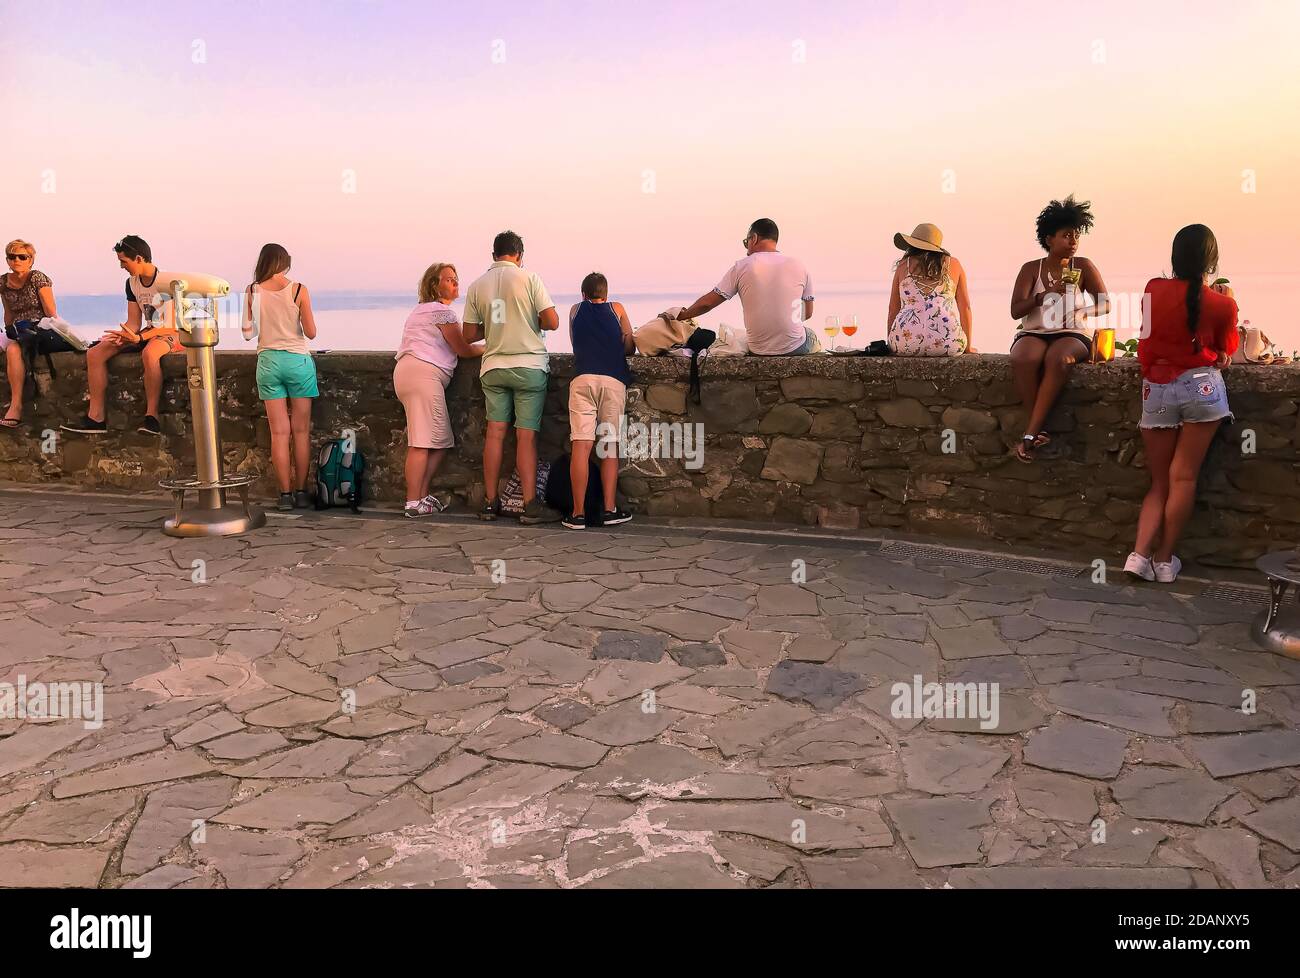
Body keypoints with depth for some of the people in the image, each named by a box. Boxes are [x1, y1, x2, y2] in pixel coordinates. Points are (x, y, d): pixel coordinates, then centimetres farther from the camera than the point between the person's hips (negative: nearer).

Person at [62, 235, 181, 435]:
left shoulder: (166, 281, -17)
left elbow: (172, 326, -22)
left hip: (172, 335, -8)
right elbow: (134, 324, 8)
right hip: (148, 333, 8)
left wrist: (139, 338, -31)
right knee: (94, 354, -6)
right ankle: (96, 417, -9)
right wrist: (122, 335, -16)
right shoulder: (132, 283, 8)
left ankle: (151, 416, -36)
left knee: (149, 353, -43)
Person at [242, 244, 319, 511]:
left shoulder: (253, 292, 0)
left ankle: (285, 494, 4)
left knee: (279, 432, 4)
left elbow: (247, 331, 5)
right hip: (298, 360, -2)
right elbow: (311, 332, -5)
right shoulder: (298, 290, -6)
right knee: (301, 430, 6)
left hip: (268, 361, 2)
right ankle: (301, 492, 9)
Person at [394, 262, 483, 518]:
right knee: (422, 443, -11)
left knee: (440, 441, 10)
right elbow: (462, 349, -1)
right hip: (424, 372, -10)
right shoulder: (443, 311, -3)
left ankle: (422, 495, 12)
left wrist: (474, 345, 25)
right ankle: (414, 503, -12)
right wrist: (486, 349, 16)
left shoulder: (421, 309, 28)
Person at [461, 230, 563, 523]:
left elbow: (469, 335, 7)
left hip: (493, 367, 4)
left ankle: (490, 503, 9)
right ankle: (531, 505, -5)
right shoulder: (528, 279, -5)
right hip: (528, 365, -3)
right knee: (526, 436, -4)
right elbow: (552, 322, -9)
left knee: (495, 433, 6)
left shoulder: (477, 286, 6)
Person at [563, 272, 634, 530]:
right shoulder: (617, 309, 21)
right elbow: (630, 348, 21)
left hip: (582, 378, 0)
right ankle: (609, 509, 1)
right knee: (610, 446, 5)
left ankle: (578, 513, -8)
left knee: (581, 445, -5)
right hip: (614, 379, 0)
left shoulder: (575, 310, 24)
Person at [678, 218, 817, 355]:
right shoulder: (797, 265, -2)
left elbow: (707, 303, -4)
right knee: (810, 335, 34)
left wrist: (680, 316, 13)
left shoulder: (742, 267, -7)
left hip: (758, 350, 1)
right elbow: (807, 313, 5)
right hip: (795, 348, 0)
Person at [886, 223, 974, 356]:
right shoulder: (953, 264, 13)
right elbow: (965, 306, 12)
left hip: (907, 344, 0)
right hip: (947, 345, 1)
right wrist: (967, 347, 20)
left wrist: (890, 346, 25)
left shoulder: (903, 265, 12)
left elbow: (893, 309, 14)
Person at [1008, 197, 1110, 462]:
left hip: (1072, 334, -1)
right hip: (1034, 333, 1)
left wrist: (1083, 310, -19)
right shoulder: (1031, 269, 7)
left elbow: (1105, 304, 4)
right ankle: (1040, 431, -29)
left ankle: (1030, 433, -37)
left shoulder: (1083, 267, 7)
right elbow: (1015, 311, -3)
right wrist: (1046, 294, -20)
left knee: (1058, 359, -37)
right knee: (1022, 359, -36)